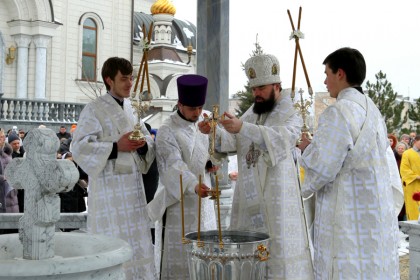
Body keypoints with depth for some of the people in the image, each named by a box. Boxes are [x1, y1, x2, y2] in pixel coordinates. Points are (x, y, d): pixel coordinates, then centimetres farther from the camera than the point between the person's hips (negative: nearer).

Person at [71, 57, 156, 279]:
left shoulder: (130, 109, 14)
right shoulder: (94, 109, -7)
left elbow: (149, 141, 17)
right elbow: (79, 147, -14)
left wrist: (143, 144, -6)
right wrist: (116, 147, -19)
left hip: (133, 184, 7)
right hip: (108, 185, -6)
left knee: (135, 241, 11)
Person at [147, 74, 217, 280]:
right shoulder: (167, 132, -14)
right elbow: (175, 165, -27)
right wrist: (194, 185, -43)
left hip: (204, 196, 6)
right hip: (180, 199, -6)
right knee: (180, 254, -3)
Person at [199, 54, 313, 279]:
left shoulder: (291, 116, -3)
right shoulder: (251, 114, 14)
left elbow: (280, 139, -24)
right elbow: (232, 141, 3)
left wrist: (242, 128, -37)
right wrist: (214, 131, -18)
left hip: (276, 197, -5)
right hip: (248, 197, 5)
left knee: (278, 249, -3)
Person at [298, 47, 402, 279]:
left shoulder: (338, 112, -15)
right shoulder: (372, 111, 13)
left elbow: (321, 168, -16)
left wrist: (306, 148, 1)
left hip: (350, 219, -9)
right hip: (379, 216, 9)